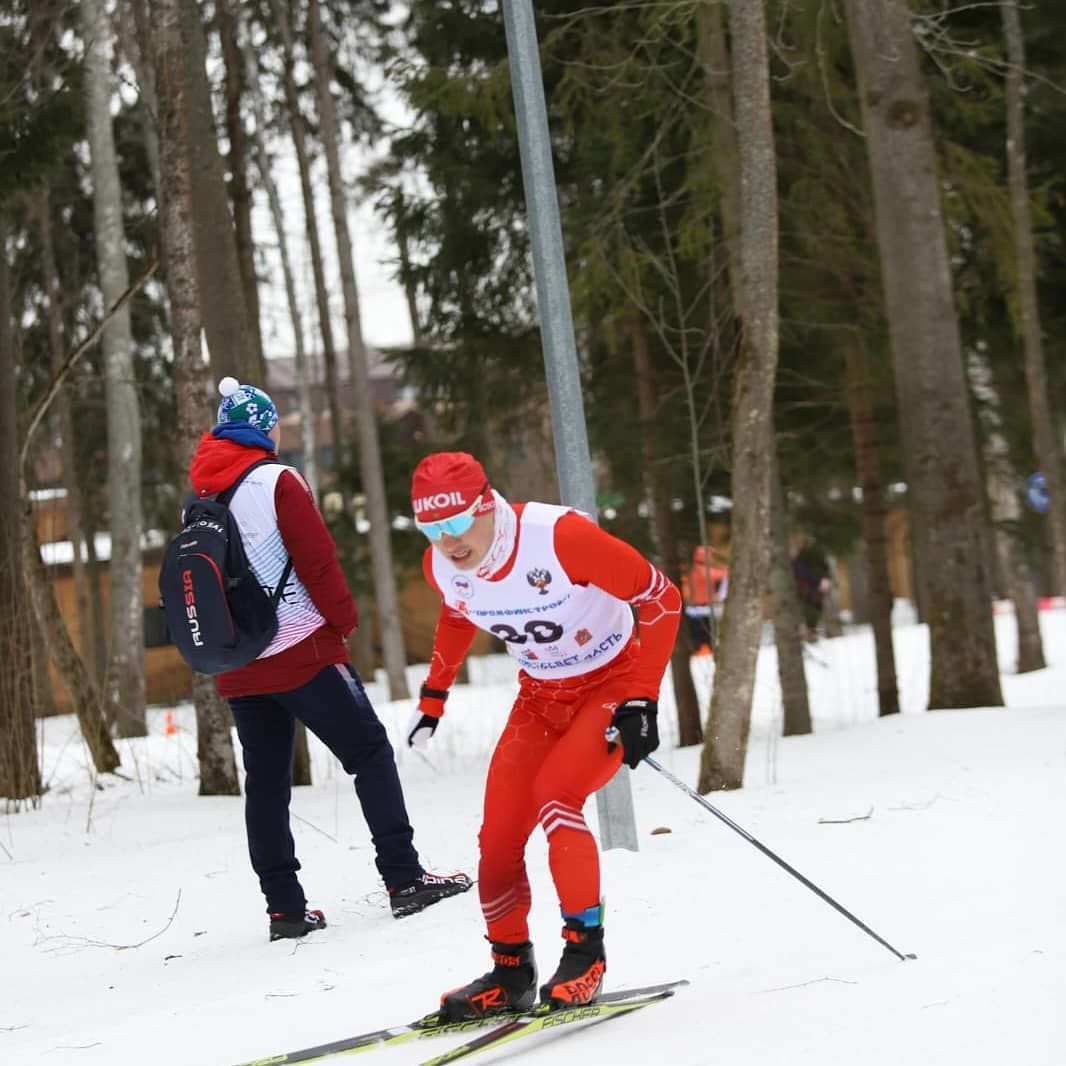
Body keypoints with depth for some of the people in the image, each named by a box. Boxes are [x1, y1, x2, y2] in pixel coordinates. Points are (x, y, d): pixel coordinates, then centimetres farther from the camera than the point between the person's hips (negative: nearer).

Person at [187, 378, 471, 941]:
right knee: (370, 754, 1)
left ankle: (284, 906, 8)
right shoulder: (277, 482, -10)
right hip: (302, 651, -6)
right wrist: (344, 617, 1)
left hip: (238, 669, 7)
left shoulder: (198, 498, 10)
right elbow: (317, 560, -12)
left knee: (264, 782, 9)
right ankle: (404, 879, -3)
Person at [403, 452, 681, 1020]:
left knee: (553, 795, -27)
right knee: (498, 838, -4)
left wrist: (642, 701, -24)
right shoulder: (441, 566, -13)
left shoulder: (560, 535, -31)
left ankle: (585, 948, -13)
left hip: (613, 684, -6)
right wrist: (433, 694, 14)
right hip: (541, 696, 6)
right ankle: (510, 972, 15)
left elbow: (661, 597, -22)